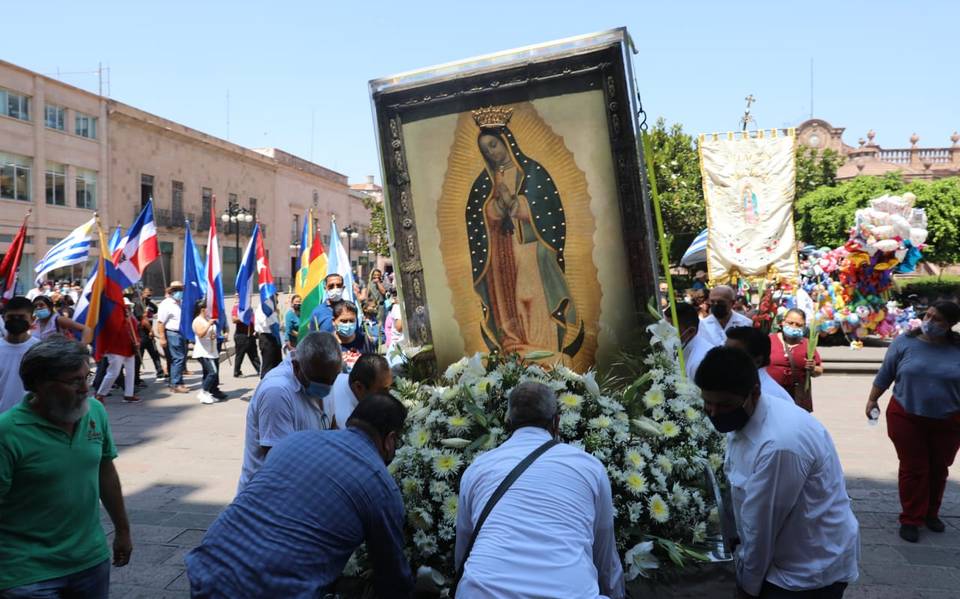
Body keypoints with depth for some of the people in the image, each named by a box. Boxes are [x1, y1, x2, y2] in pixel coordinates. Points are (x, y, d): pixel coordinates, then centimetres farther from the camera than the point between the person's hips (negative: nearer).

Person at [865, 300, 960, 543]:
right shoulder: (905, 342, -6)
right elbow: (885, 375, 3)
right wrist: (872, 399, 7)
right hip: (907, 418, -1)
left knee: (938, 469, 14)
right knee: (913, 469, 2)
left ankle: (931, 513, 33)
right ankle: (911, 519, 12)